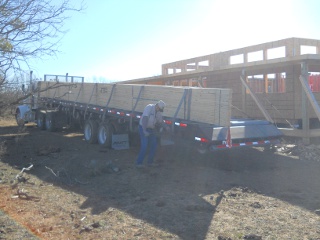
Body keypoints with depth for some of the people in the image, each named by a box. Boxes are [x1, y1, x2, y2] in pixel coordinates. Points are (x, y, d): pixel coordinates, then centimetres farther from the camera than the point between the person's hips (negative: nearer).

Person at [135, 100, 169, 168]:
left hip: (152, 129, 7)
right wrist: (144, 131, -37)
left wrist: (166, 126, -10)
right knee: (144, 146, -14)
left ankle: (150, 162, 17)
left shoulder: (159, 111, -1)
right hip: (143, 128, -7)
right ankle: (139, 163, -5)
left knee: (154, 145, 4)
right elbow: (144, 119, -30)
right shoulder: (149, 107, -22)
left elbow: (160, 122, 9)